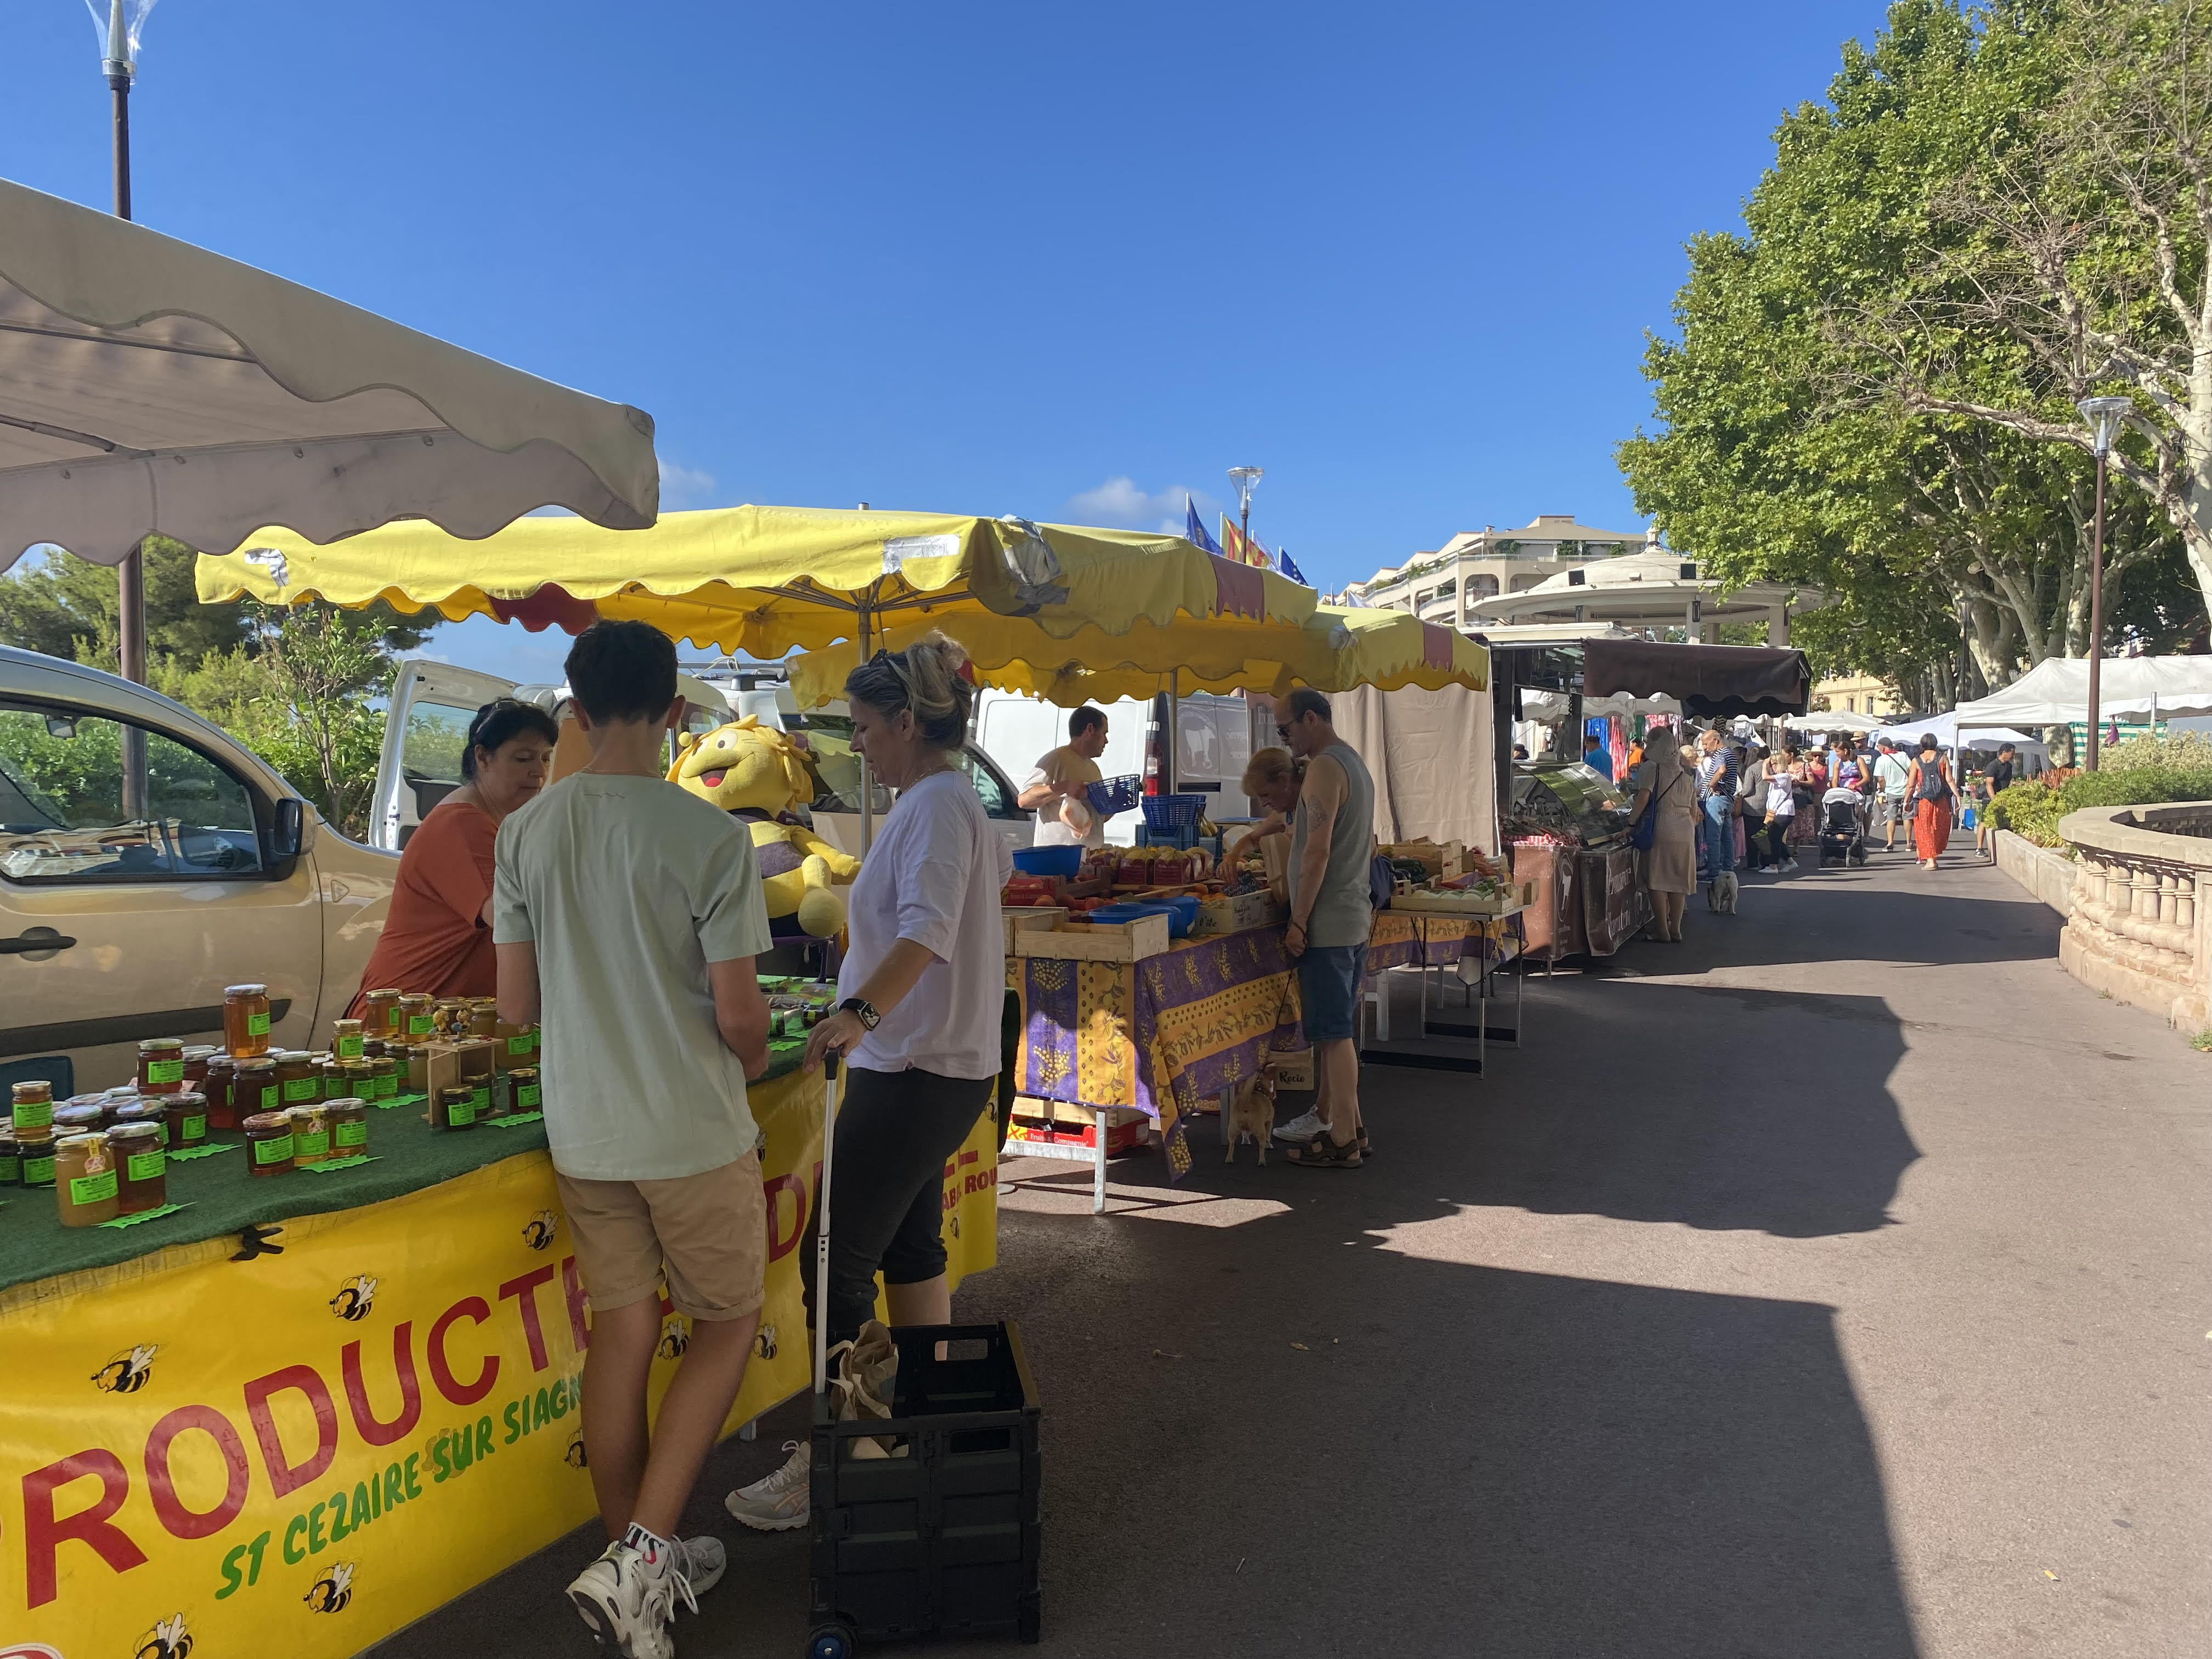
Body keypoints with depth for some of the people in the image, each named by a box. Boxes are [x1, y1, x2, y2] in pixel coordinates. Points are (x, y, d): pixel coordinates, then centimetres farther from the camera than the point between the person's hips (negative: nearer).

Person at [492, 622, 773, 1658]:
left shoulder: (525, 833, -2)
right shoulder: (711, 837, -17)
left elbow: (517, 1005, 3)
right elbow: (738, 1009, -15)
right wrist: (752, 1059, 8)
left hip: (583, 1133, 5)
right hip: (695, 1133, -5)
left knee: (621, 1333, 16)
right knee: (726, 1326, 15)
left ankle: (636, 1569, 29)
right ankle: (642, 1556, 7)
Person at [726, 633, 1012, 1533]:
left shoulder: (936, 806, -18)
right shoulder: (955, 800, 13)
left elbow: (928, 926, -33)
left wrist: (861, 1011, -48)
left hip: (915, 1075, -11)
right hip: (936, 1064, 11)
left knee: (837, 1260, -5)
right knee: (909, 1245, 19)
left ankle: (827, 1464, 5)